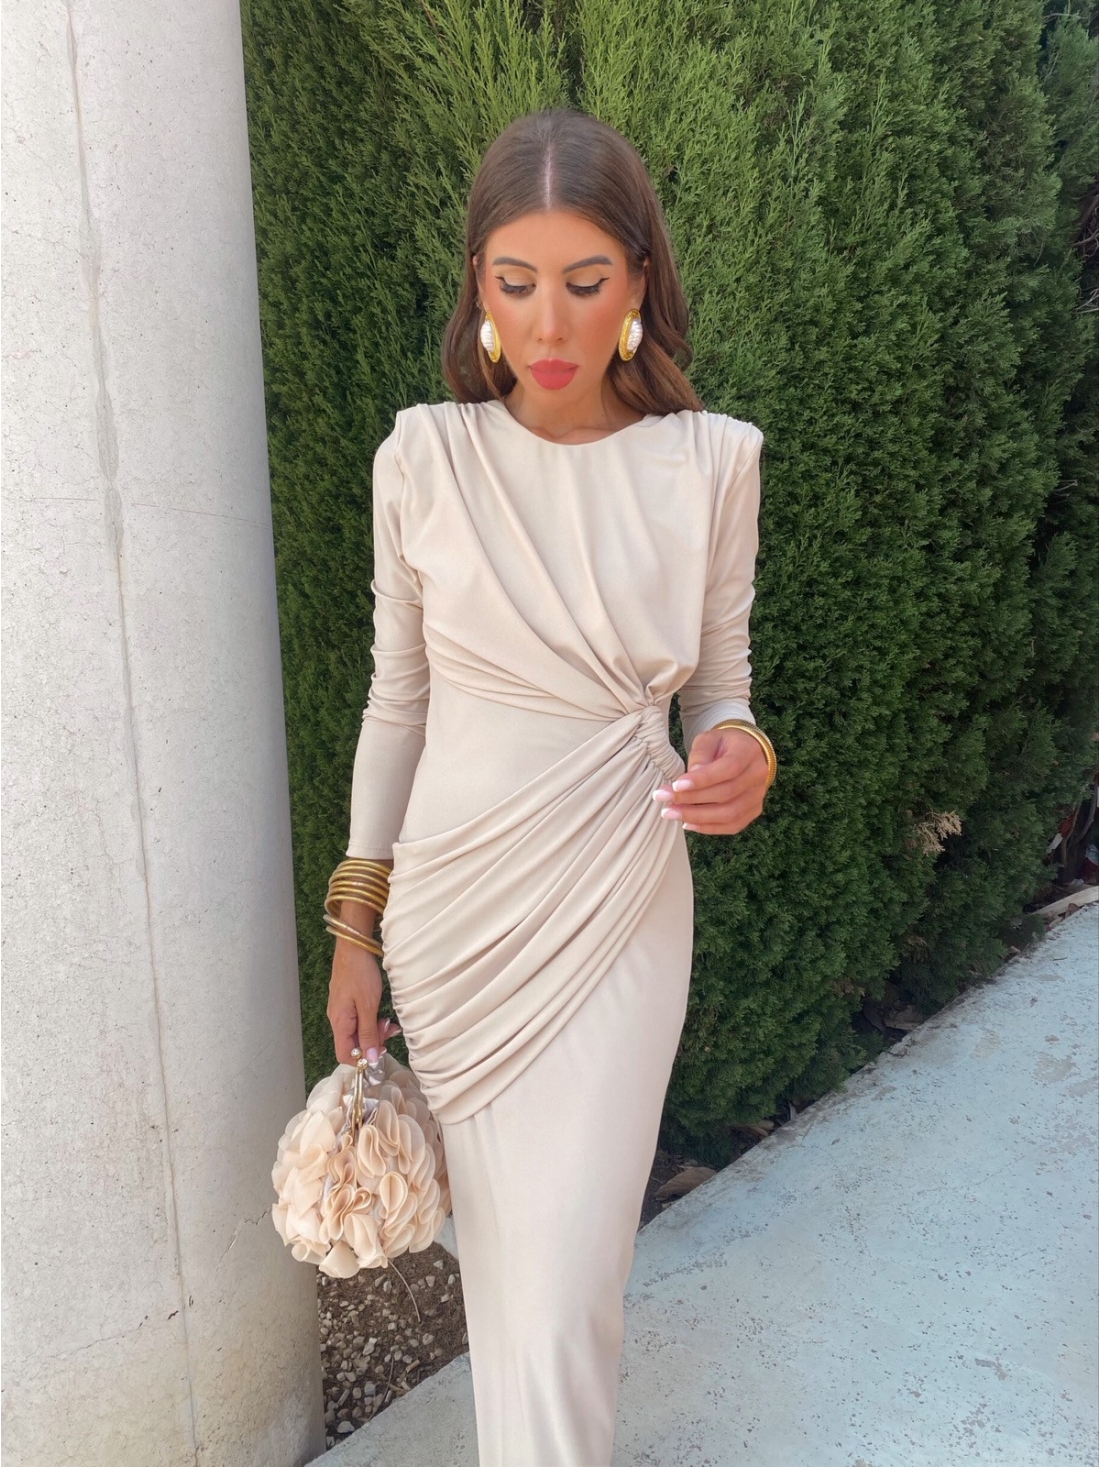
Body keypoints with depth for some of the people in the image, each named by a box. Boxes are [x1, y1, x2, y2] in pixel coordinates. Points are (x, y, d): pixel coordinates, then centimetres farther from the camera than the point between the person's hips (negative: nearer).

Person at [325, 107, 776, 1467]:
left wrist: (740, 752, -20)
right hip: (452, 907, 1)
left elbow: (721, 689, 5)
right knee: (498, 1251, 19)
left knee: (566, 1289, 2)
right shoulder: (422, 456, -4)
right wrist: (356, 929, 5)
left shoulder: (711, 461, -4)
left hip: (620, 907, -1)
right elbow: (397, 698, 2)